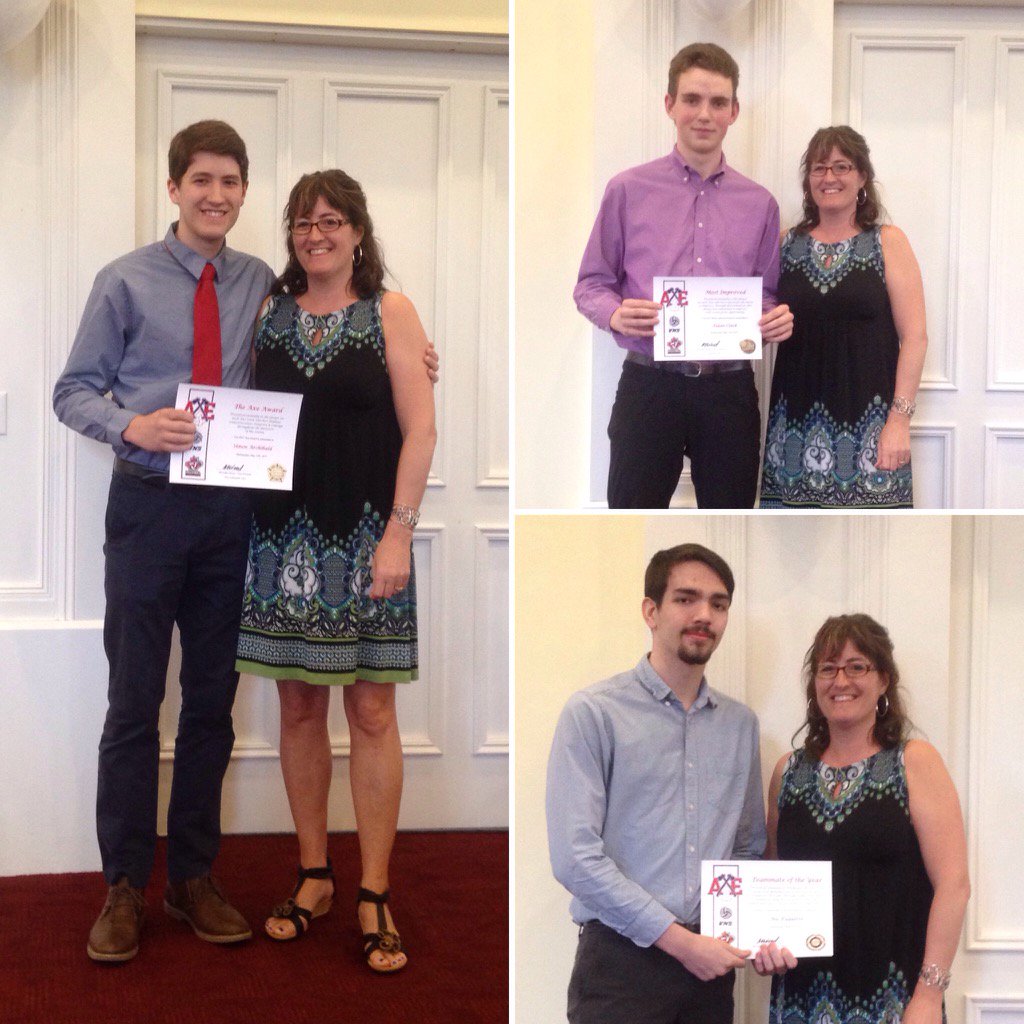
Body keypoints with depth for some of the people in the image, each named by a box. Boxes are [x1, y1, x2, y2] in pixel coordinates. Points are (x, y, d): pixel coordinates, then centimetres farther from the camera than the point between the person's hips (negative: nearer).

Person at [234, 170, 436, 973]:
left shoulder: (389, 313, -1)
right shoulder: (270, 313, 10)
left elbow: (419, 431, -6)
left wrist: (398, 533, -12)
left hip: (363, 537, -3)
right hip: (284, 536, 4)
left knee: (371, 709, -1)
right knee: (299, 705, 8)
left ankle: (375, 896, 6)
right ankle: (314, 876, 21)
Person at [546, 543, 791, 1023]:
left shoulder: (740, 723, 11)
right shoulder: (594, 712, -6)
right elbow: (575, 856, -13)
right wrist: (680, 941, -13)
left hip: (708, 961, 5)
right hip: (621, 960, -5)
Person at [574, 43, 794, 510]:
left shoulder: (759, 204, 9)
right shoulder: (628, 191, 0)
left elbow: (766, 294, 15)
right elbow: (591, 284, 4)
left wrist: (778, 319, -7)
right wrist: (615, 314, -17)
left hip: (730, 388, 3)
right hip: (650, 384, -3)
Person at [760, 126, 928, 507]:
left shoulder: (887, 242, 2)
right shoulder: (787, 243, 11)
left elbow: (914, 336, -4)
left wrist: (900, 419, -11)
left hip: (866, 419, -3)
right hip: (798, 425, 3)